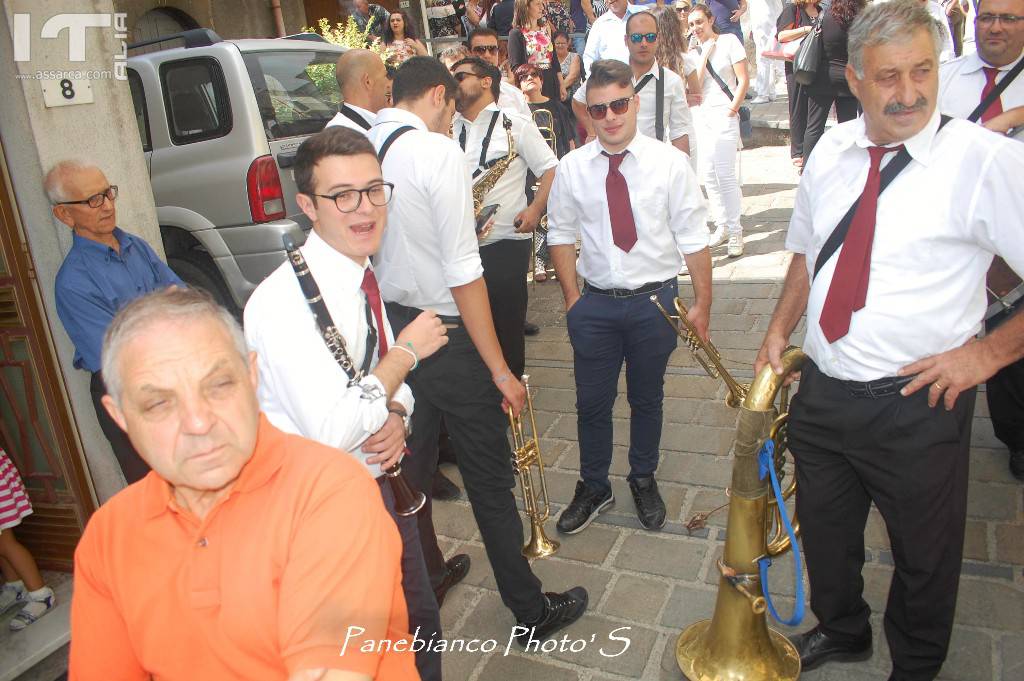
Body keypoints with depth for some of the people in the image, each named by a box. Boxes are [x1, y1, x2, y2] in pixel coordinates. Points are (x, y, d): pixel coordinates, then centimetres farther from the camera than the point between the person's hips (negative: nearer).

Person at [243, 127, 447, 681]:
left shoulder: (360, 274, 0)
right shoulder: (282, 301, -27)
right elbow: (334, 432, -32)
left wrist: (396, 416, -12)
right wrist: (407, 350, -22)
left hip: (380, 484, 7)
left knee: (421, 625, 23)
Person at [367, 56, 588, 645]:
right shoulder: (439, 152, -17)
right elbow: (463, 271, -20)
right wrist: (500, 369, -15)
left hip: (390, 328, 7)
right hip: (446, 334, -7)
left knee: (413, 465, 22)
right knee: (489, 476, 6)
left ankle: (426, 578, 45)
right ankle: (532, 613, 24)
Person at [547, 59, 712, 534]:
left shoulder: (670, 162, -8)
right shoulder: (571, 167, -3)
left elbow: (693, 239, -5)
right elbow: (561, 236, 6)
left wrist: (702, 305, -5)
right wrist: (573, 300, 1)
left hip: (655, 300, -1)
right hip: (596, 303, 1)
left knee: (647, 399, 16)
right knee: (592, 402, 11)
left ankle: (644, 481, 40)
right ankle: (593, 488, 34)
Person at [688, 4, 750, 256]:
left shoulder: (729, 41, -1)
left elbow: (743, 80, -4)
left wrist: (732, 110, -10)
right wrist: (705, 53, -5)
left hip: (723, 115, -5)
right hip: (699, 115, 5)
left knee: (725, 174, -10)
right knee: (708, 174, 5)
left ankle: (735, 231, -3)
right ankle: (722, 225, 16)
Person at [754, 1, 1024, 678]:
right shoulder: (831, 151, 1)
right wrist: (780, 328, 5)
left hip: (917, 403, -4)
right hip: (822, 390, 5)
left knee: (924, 555, 18)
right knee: (825, 531, 24)